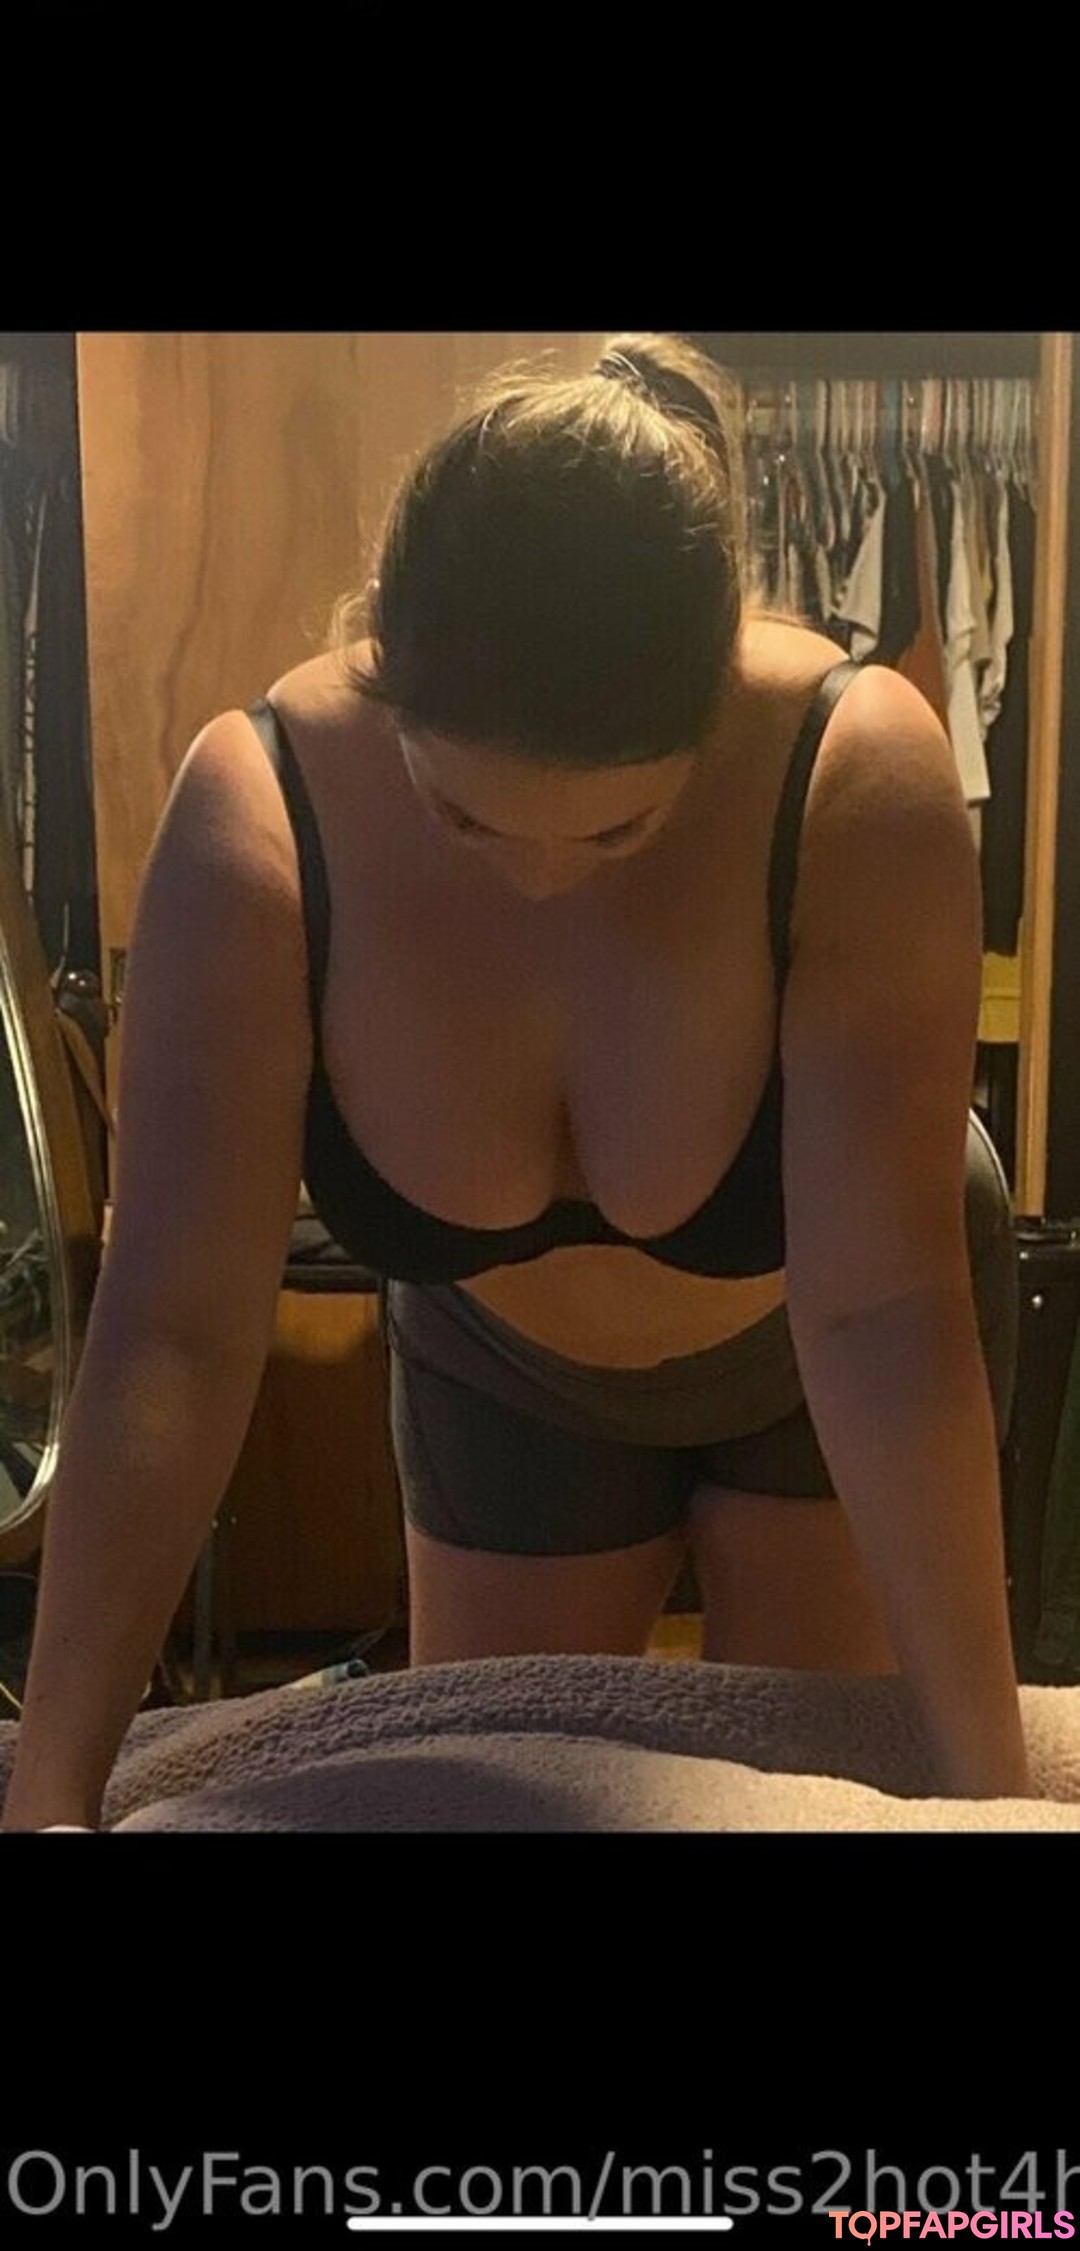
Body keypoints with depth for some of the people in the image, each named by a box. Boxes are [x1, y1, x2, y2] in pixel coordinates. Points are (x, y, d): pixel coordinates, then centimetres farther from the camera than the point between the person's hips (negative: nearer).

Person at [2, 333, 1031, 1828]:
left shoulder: (857, 777, -35)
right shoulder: (259, 818, -31)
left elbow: (881, 1308, -35)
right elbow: (173, 1333, -31)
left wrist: (986, 1775, -34)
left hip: (825, 1361, -1)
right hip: (507, 1376, 2)